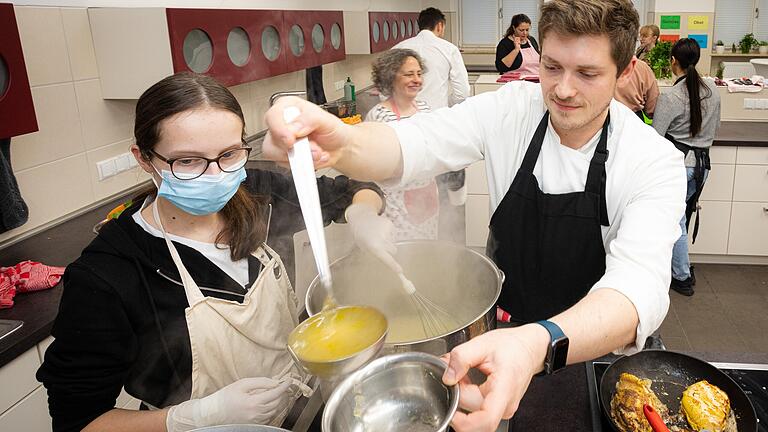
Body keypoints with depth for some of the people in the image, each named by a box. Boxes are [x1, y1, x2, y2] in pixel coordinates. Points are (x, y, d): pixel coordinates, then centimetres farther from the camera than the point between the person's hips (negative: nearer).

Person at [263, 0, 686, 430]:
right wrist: (341, 143, -50)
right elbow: (412, 145, -26)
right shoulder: (510, 109, -14)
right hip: (501, 329, 1)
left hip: (593, 343, 0)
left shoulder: (655, 161, -22)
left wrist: (539, 345, -57)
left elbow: (640, 286, -36)